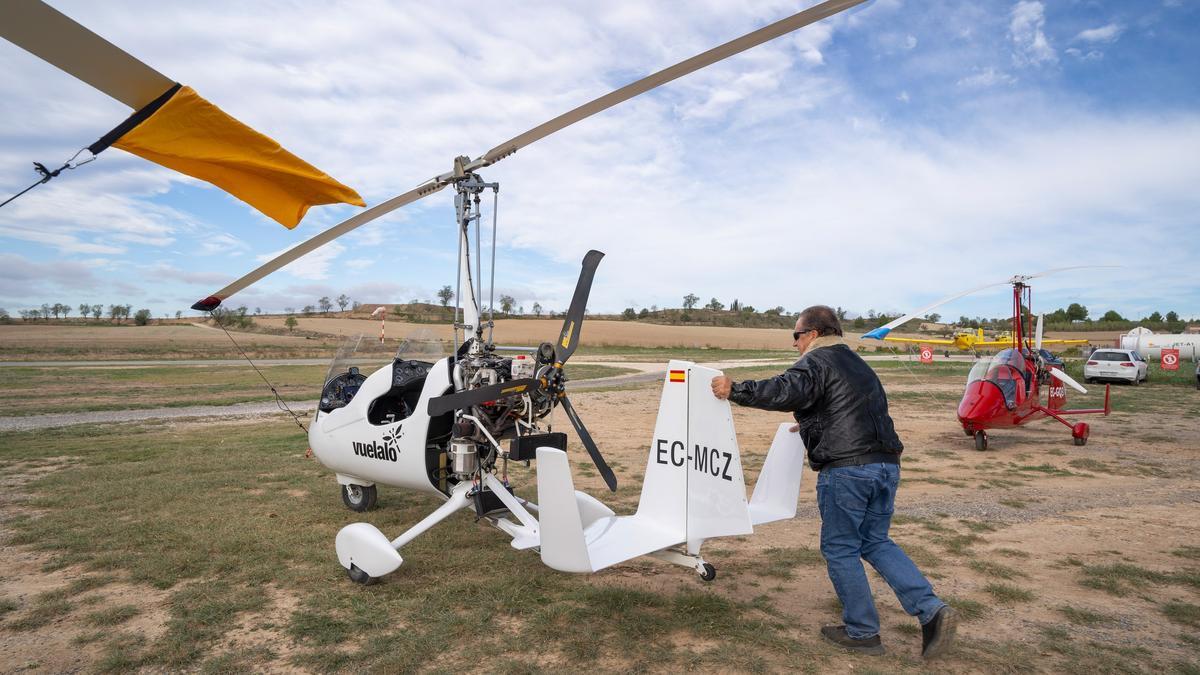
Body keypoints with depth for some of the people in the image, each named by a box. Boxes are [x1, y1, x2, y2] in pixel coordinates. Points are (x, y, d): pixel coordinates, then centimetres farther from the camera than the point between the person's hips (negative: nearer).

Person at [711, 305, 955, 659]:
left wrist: (735, 390, -18)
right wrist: (811, 425, 42)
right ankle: (931, 610, 8)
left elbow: (786, 391, -23)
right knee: (876, 541, 20)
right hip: (886, 464, 9)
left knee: (840, 549, 7)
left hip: (847, 469, -9)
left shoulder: (816, 361, -4)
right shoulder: (857, 363, 24)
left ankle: (862, 632, 16)